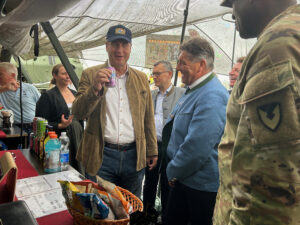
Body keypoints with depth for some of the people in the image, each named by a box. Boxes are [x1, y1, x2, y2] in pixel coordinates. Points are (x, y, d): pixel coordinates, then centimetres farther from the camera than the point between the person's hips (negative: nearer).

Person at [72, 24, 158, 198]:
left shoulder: (141, 78, 9)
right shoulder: (91, 75, 1)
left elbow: (148, 119, 12)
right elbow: (78, 112, -8)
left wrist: (152, 151, 11)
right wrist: (95, 88, -24)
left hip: (134, 156, 3)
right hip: (101, 155, -2)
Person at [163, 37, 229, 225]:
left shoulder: (212, 97, -23)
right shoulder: (194, 91, 10)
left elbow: (197, 148, -29)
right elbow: (172, 129, 20)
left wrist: (173, 172, -12)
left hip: (202, 186, -9)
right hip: (182, 178, 9)